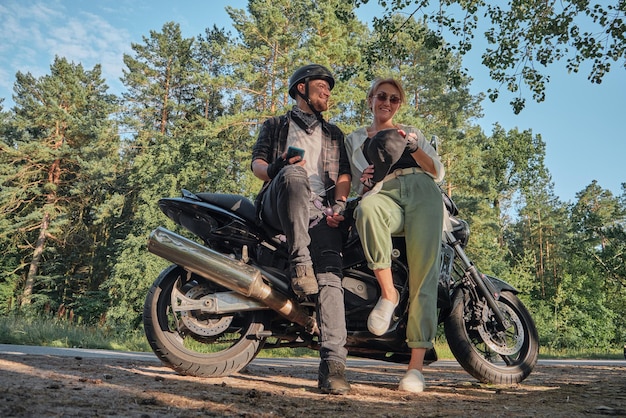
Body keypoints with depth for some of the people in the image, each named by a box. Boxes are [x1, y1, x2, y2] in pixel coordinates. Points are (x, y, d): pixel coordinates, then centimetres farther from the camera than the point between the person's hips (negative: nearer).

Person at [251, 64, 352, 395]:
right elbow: (256, 162, 10)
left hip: (320, 210, 2)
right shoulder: (275, 126, 25)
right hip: (278, 206, -2)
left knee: (330, 274, -23)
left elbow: (344, 174, 19)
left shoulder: (333, 134, 32)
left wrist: (339, 204, -3)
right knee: (294, 174, -37)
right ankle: (299, 261, -37)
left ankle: (332, 366, -30)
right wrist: (275, 168, -15)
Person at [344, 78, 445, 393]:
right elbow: (360, 186, 20)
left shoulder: (412, 131, 29)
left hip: (422, 193, 1)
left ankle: (416, 363, -18)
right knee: (367, 209, -40)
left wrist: (413, 148, -1)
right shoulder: (355, 139, 28)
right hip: (384, 195, -1)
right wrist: (365, 181, -6)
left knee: (424, 271, -19)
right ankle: (388, 292, -26)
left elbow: (438, 172, 18)